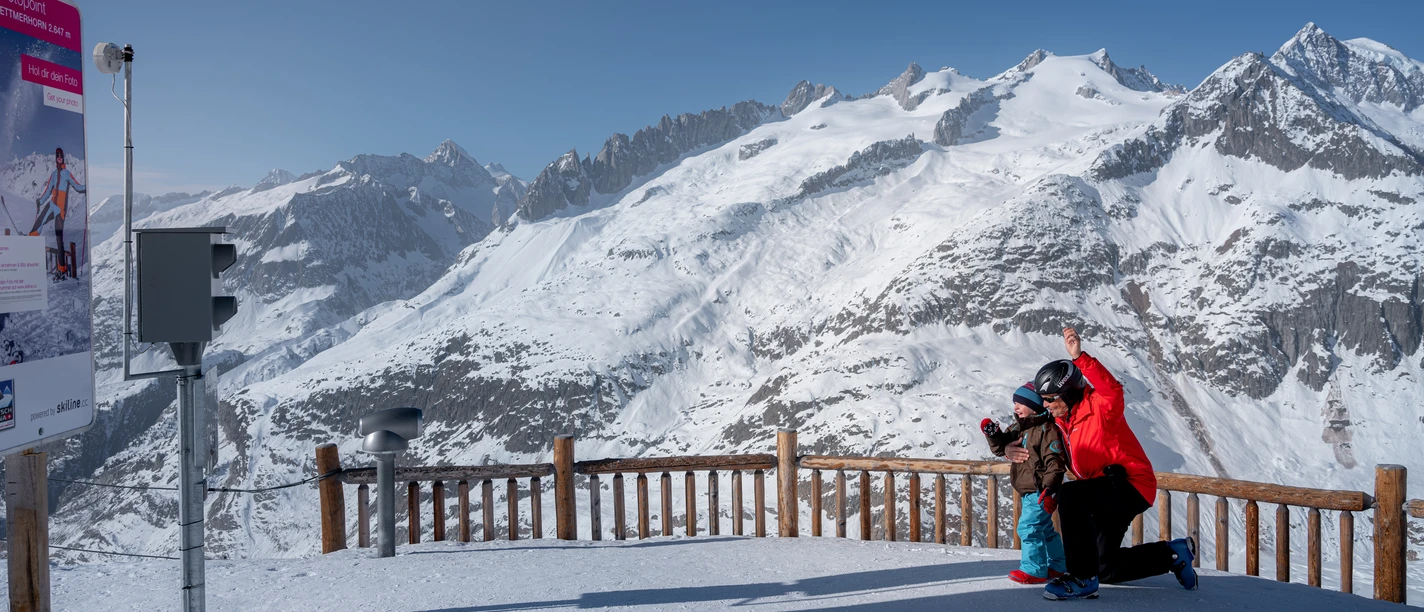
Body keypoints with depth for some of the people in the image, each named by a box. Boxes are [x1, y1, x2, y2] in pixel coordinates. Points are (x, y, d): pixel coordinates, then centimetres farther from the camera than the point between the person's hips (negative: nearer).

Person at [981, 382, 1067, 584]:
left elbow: (1055, 461, -21)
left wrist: (1050, 488, -25)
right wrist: (993, 434, -3)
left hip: (1039, 491, -10)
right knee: (1044, 528, 19)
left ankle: (1034, 570, -6)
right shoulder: (1017, 428, 11)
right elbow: (1001, 448, 16)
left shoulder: (1047, 429, -17)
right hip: (1029, 490, 10)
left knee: (1028, 527, -12)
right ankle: (1057, 566, 32)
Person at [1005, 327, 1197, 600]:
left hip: (1132, 485, -10)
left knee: (1069, 495, -36)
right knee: (1108, 571, 19)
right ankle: (1174, 554, 37)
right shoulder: (1064, 420, 7)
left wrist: (1079, 358, -52)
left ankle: (1082, 578, -28)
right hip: (1110, 495, 10)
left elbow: (1112, 390, -42)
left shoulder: (1098, 408, -19)